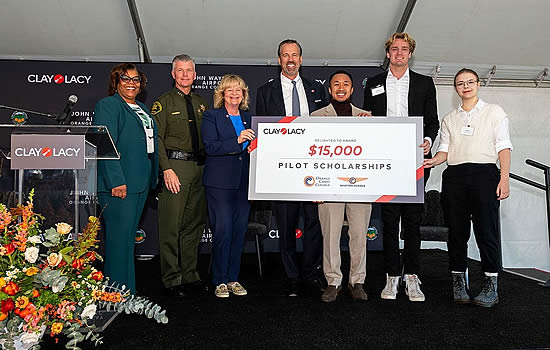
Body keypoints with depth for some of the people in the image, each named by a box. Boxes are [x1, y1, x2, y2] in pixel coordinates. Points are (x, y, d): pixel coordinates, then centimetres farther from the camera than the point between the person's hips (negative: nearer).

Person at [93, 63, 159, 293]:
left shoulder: (142, 109, 21)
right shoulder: (107, 105, -6)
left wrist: (152, 178, 18)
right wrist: (116, 180, -24)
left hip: (141, 183, 8)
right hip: (119, 183, -8)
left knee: (129, 237, 14)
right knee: (119, 239, -5)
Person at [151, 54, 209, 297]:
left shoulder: (202, 104, 17)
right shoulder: (163, 102, 2)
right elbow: (156, 139, -6)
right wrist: (167, 169, -16)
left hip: (200, 166, 5)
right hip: (175, 165, -5)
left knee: (195, 224, 10)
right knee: (171, 226, -3)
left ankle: (190, 275, 20)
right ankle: (172, 279, 7)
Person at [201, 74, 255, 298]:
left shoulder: (248, 118, 17)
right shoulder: (211, 116, 2)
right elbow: (210, 147, -12)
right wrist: (238, 141, -21)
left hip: (243, 182, 5)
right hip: (220, 182, -5)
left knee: (240, 230, 6)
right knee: (222, 230, -6)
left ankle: (233, 279, 17)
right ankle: (220, 281, 7)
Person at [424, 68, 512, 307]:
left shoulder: (494, 112, 11)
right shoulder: (449, 119, 19)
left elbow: (503, 147, 4)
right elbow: (444, 151, 14)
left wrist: (504, 179, -7)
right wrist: (432, 161, -9)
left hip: (484, 173, -3)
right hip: (454, 176, 3)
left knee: (487, 229, -7)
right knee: (457, 230, 2)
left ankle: (491, 285, 0)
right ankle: (458, 281, 11)